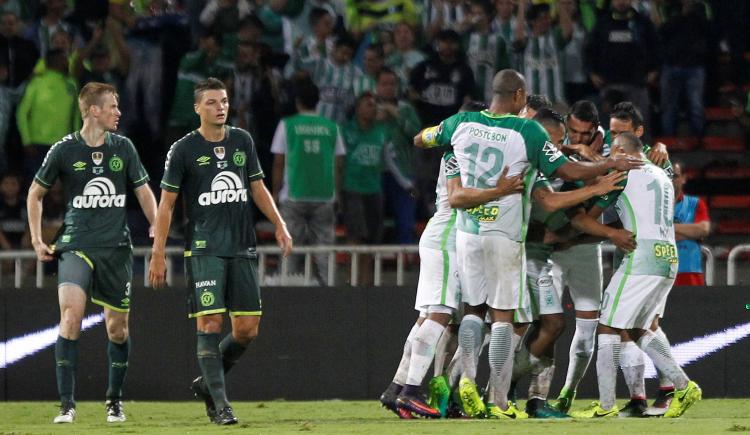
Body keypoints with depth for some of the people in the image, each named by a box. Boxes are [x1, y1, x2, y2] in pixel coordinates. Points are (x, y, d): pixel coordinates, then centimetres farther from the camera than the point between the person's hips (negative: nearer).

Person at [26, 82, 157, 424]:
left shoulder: (123, 148, 6)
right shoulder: (64, 150, -1)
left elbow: (144, 193, 15)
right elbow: (35, 194, 11)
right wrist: (37, 241, 5)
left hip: (117, 248, 3)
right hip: (75, 245, -3)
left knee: (118, 328, 7)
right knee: (71, 315, -21)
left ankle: (115, 400, 27)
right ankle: (67, 404, -19)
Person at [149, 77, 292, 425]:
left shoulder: (242, 141, 11)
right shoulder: (184, 149, -2)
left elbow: (257, 187, 22)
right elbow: (166, 204, 0)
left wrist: (279, 225, 12)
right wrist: (158, 255, -4)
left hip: (242, 248, 5)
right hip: (205, 250, -5)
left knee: (247, 329, 1)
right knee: (210, 324, -12)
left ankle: (207, 383, 23)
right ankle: (220, 404, -9)